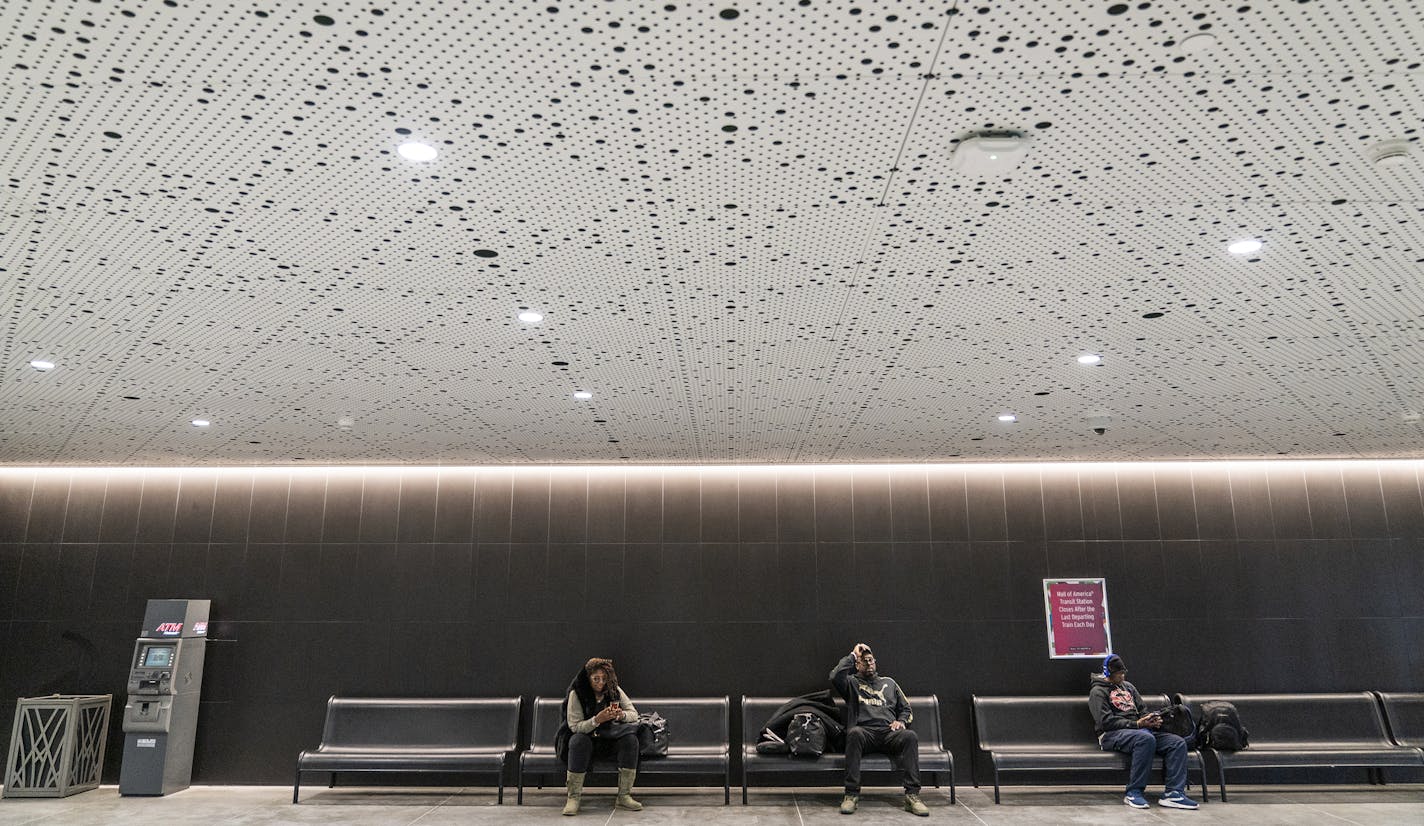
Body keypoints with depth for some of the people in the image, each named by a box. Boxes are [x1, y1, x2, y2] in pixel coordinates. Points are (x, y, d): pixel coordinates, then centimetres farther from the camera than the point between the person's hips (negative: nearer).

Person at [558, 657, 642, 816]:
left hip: (611, 739, 3)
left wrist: (622, 715, -23)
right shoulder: (576, 694, -11)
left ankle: (624, 796, -22)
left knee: (630, 739, -27)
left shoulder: (615, 690, -1)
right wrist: (597, 720, -33)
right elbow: (575, 726, -17)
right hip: (586, 737, -3)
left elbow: (634, 714, 1)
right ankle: (573, 798, -29)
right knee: (579, 741, -37)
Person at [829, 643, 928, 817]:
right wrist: (853, 655, 4)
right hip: (865, 732, -2)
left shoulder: (889, 683, 30)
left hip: (889, 732, 3)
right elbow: (835, 677, -5)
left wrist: (901, 721, 5)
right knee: (854, 733, -38)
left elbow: (907, 709, 28)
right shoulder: (852, 682, 19)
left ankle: (912, 795, -31)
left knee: (910, 736, -30)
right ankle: (851, 795, -34)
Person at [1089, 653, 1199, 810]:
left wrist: (1152, 719, 0)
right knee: (1146, 738, -38)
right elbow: (1106, 722, -10)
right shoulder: (1098, 691, 1)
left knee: (1178, 743, -14)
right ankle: (1134, 792, -32)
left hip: (1139, 730, 8)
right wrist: (1136, 724, -15)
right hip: (1112, 734, -7)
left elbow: (1142, 710, 24)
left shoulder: (1128, 686, 25)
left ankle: (1174, 793, -21)